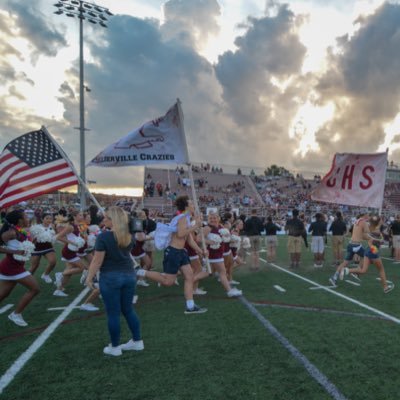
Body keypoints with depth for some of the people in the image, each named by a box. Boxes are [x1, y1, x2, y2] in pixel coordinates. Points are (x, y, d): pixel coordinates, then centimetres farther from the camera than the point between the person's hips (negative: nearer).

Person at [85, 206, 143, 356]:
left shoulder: (104, 236, -15)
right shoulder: (128, 236, 4)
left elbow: (97, 261, -14)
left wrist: (89, 277, -3)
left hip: (110, 277, -6)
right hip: (129, 275, 6)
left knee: (113, 313, 5)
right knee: (128, 310, 17)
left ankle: (115, 347, 16)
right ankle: (137, 341, 24)